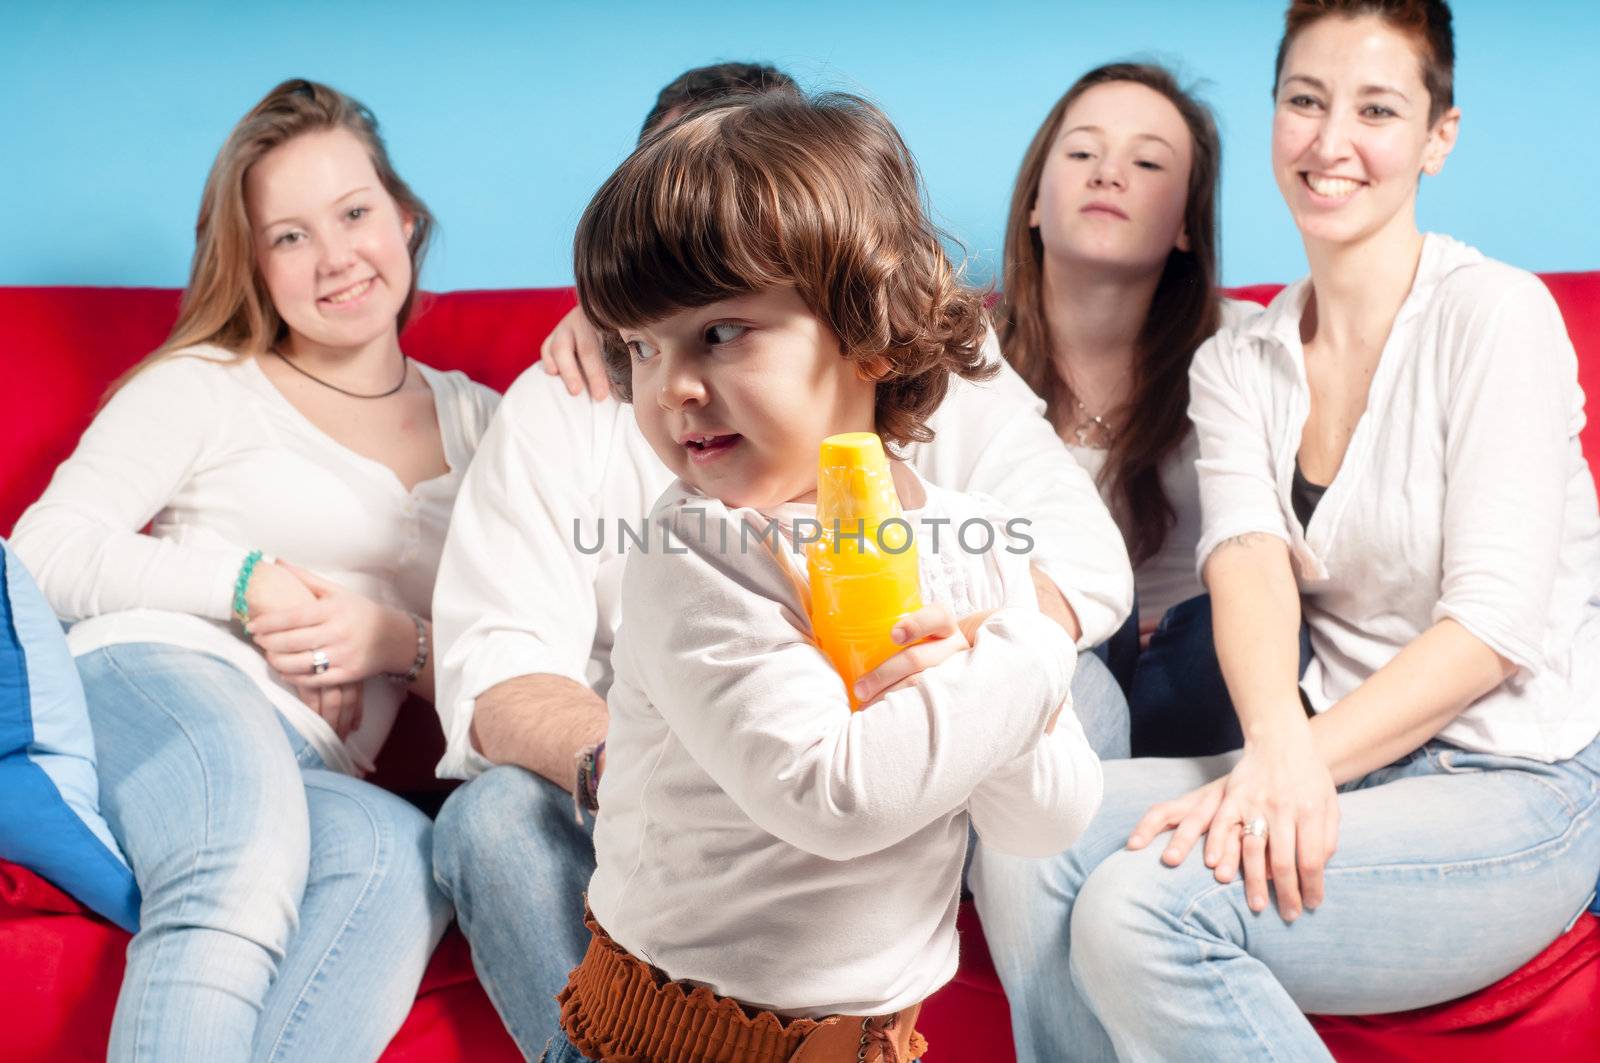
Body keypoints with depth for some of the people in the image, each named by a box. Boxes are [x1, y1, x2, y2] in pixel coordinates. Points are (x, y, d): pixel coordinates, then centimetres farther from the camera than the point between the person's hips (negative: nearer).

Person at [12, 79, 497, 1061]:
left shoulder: (478, 426, 22)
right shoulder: (205, 387, 15)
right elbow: (46, 550, 5)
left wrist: (400, 642, -4)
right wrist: (245, 585, -5)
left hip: (310, 772, 2)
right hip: (153, 682, -2)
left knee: (405, 858, -37)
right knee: (243, 863, -39)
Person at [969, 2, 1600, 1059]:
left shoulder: (1492, 314, -8)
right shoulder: (1235, 366, 8)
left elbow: (1494, 620, -15)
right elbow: (1250, 563, -10)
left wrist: (1312, 759, -27)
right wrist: (1280, 746, -30)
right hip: (1342, 763, 5)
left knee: (1143, 906, -27)